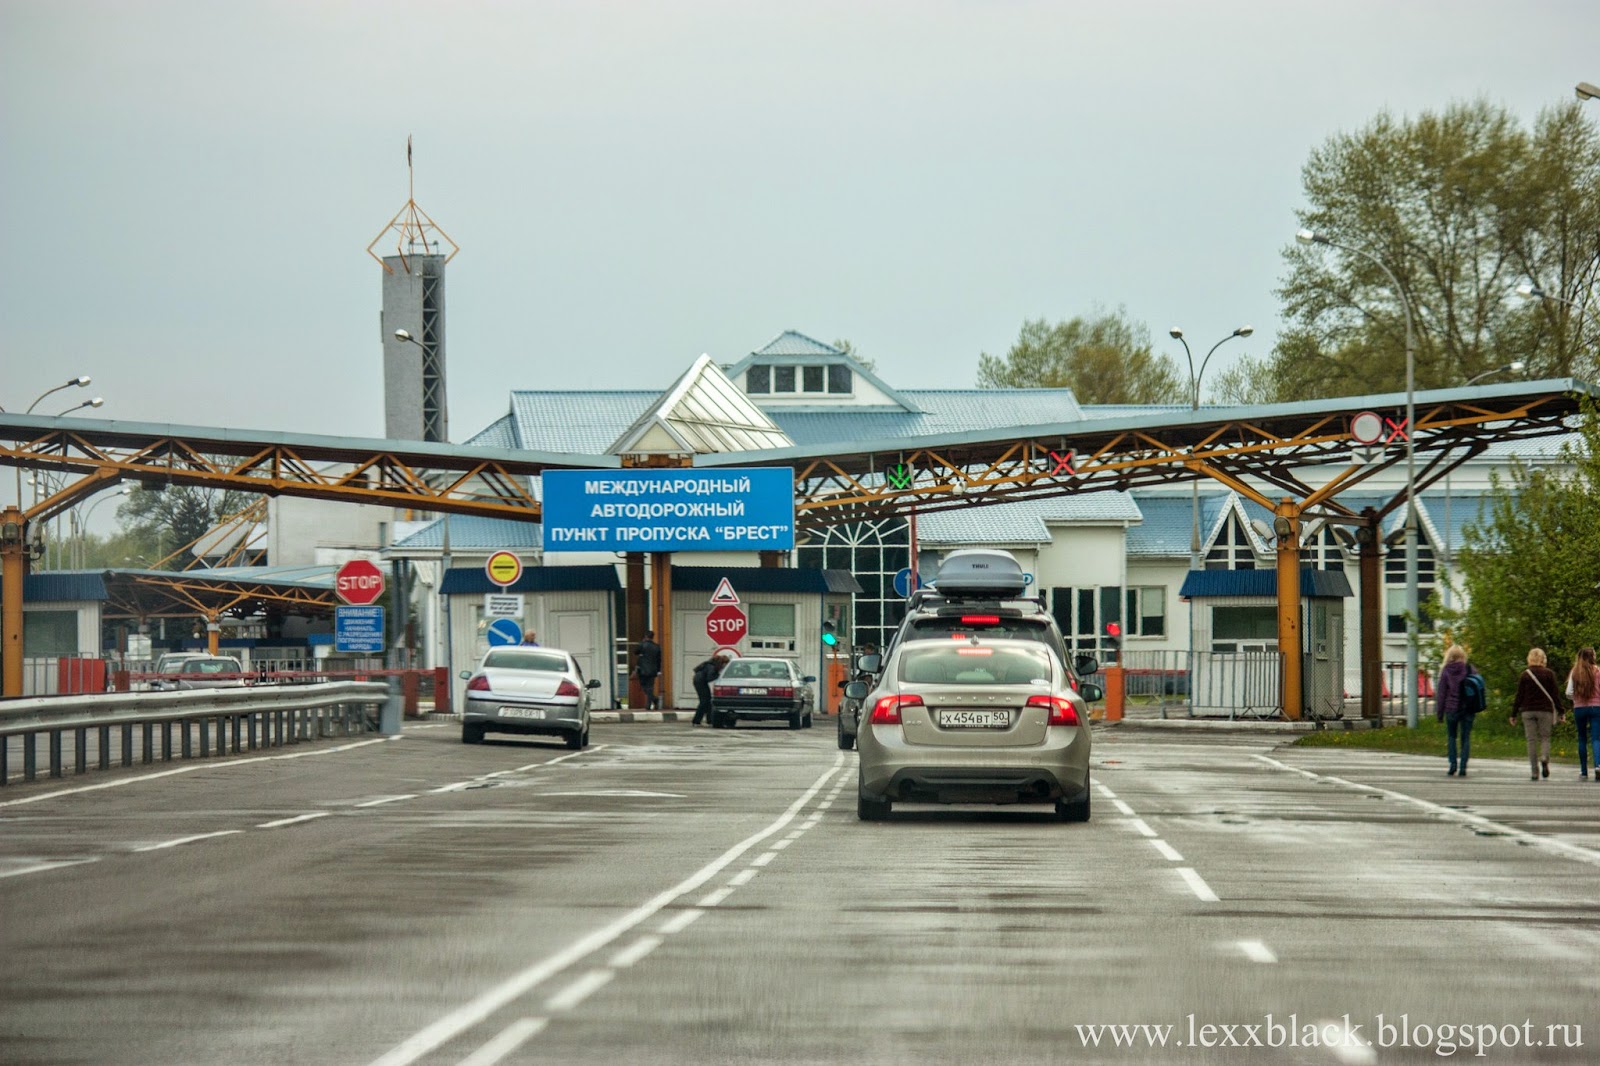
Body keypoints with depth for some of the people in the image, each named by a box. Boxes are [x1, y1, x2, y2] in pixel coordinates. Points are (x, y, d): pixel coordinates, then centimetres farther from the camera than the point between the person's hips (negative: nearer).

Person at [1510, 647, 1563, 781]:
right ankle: (1544, 759, -22)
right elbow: (1554, 694, -1)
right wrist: (1560, 711, 5)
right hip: (1545, 710, 0)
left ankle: (1535, 771, -1)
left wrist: (1514, 714, 7)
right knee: (1545, 738, 9)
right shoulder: (1549, 674, 0)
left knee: (1531, 740, 3)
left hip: (1528, 711, 0)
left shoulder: (1525, 675, 2)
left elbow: (1519, 696, 2)